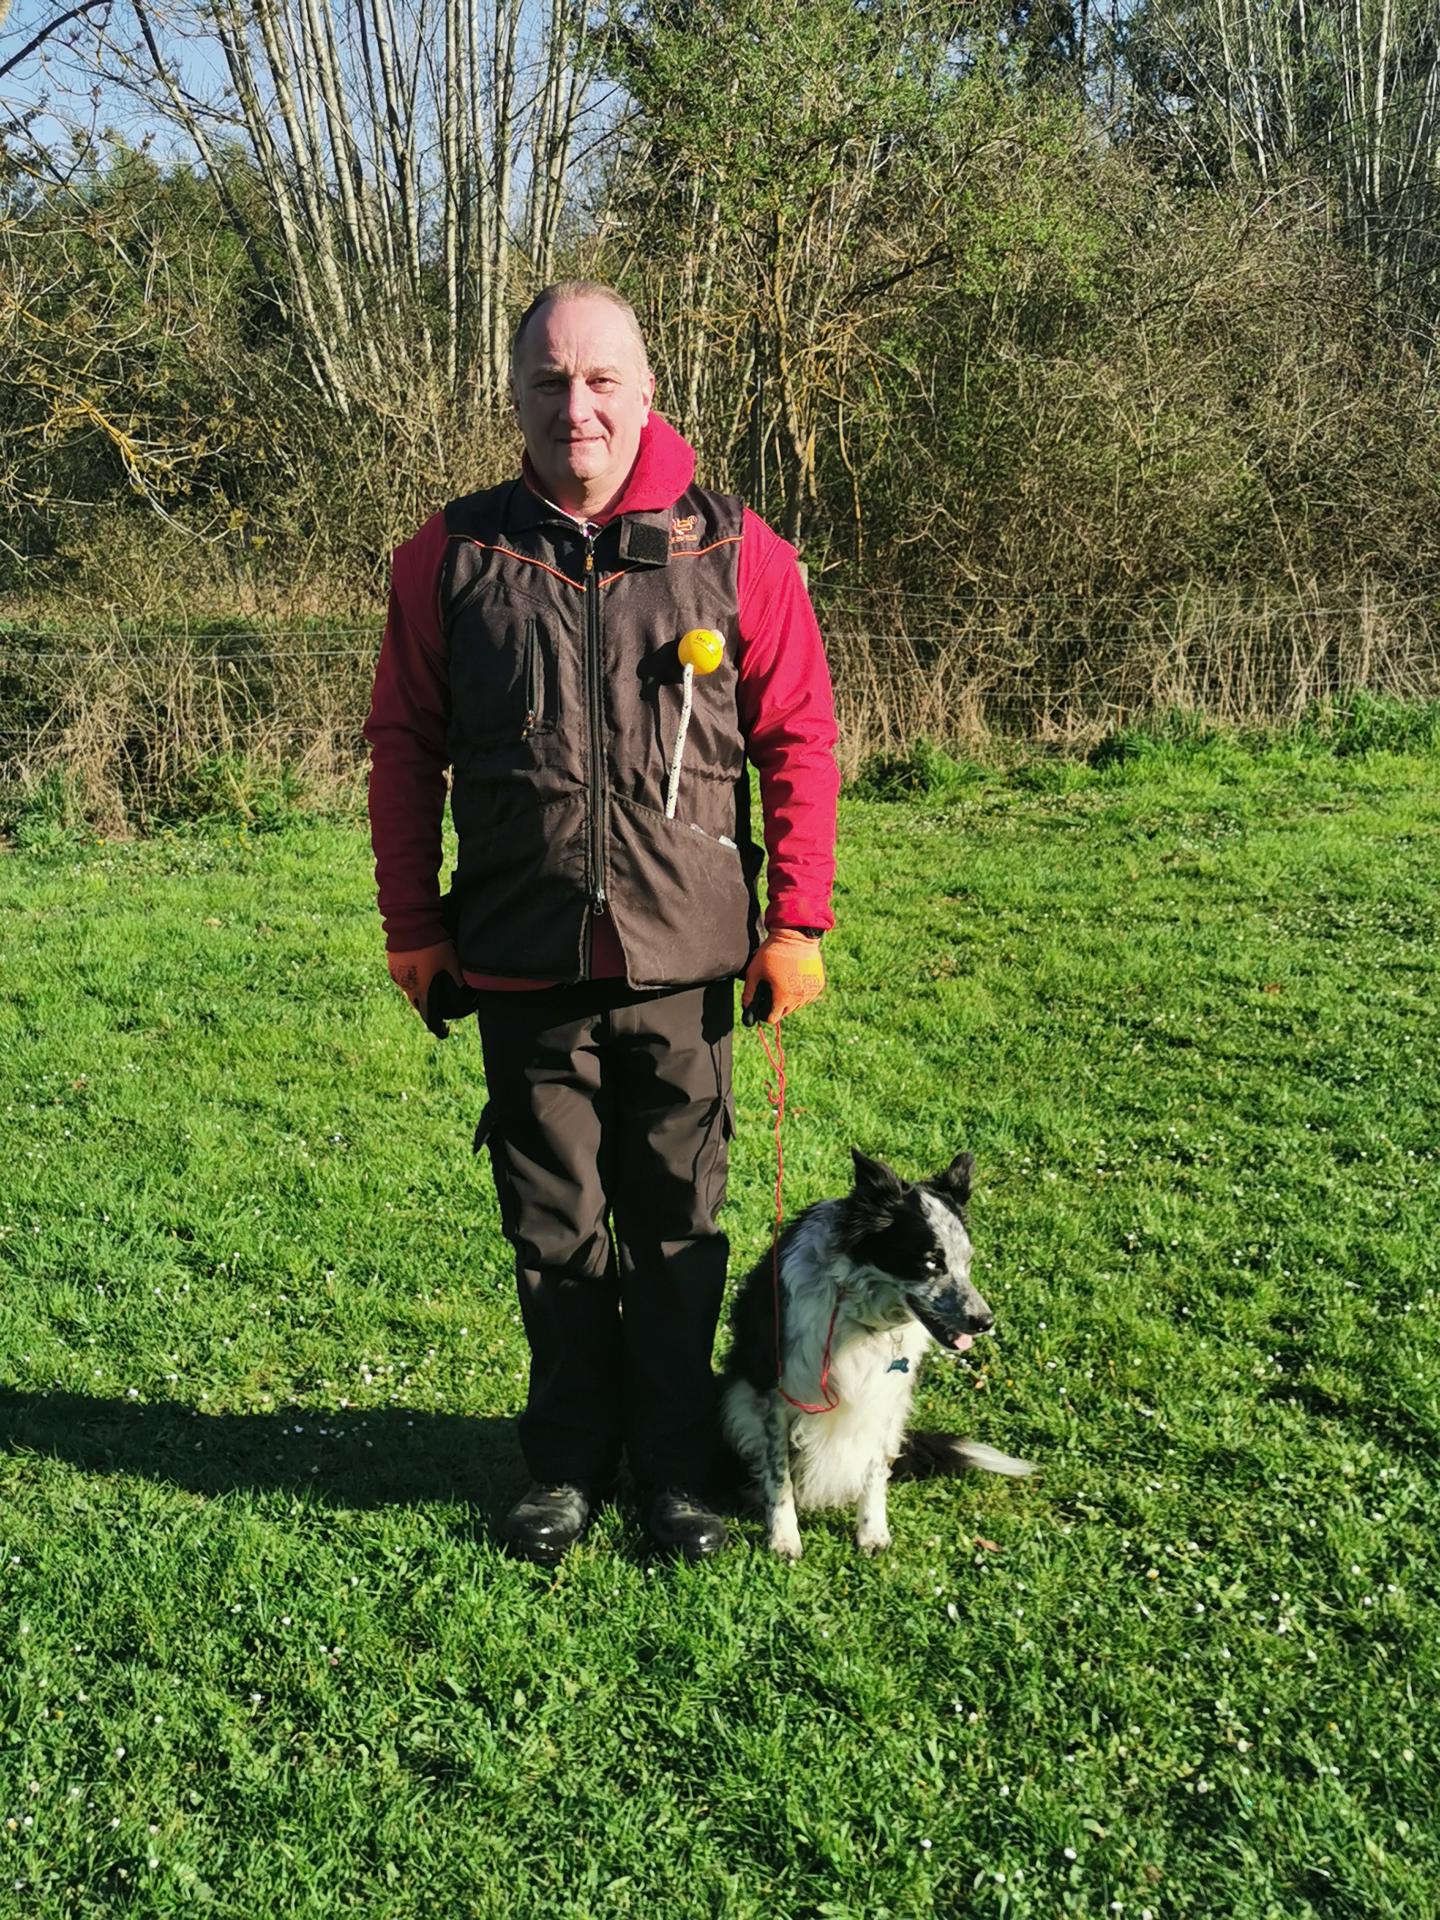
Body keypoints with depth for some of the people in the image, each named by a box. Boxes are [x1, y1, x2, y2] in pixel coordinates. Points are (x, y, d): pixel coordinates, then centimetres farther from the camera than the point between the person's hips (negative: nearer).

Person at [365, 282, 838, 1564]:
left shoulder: (732, 551, -1)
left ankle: (675, 1466, 26)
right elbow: (405, 748, 6)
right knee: (555, 1227, 12)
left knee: (678, 1226, 10)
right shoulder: (453, 556, 1)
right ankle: (569, 1465, 28)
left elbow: (801, 739, 1)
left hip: (682, 960, -1)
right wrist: (413, 927, 4)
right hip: (521, 964, 1)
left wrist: (797, 924, -3)